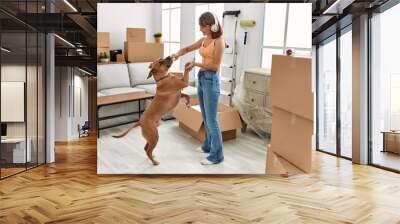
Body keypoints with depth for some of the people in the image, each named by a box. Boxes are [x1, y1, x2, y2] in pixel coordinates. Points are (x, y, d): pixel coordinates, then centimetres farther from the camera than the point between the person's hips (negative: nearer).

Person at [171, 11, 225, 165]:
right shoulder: (204, 39, 11)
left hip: (211, 80, -9)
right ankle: (208, 145, 33)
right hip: (201, 78, 9)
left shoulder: (219, 41, -14)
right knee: (205, 117, 18)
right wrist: (178, 54, -1)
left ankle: (216, 155, 4)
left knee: (211, 119, -5)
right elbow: (188, 48, 19)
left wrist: (196, 64, -17)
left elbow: (215, 66, -17)